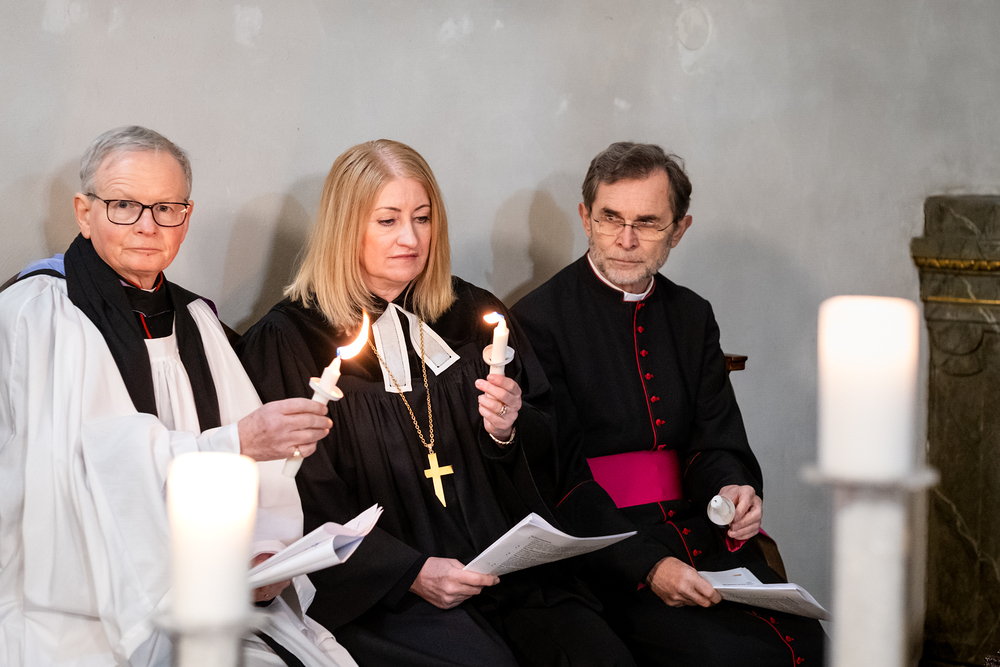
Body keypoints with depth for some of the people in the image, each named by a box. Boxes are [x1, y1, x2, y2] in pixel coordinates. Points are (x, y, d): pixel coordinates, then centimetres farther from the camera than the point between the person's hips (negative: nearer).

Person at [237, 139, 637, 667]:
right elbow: (305, 503, -5)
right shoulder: (287, 342, 0)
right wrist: (412, 572, -14)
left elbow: (540, 461, 18)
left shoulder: (475, 316, 14)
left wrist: (509, 431, -6)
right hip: (376, 591, -4)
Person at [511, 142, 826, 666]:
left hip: (702, 538, 6)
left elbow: (716, 444, 14)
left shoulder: (691, 316, 15)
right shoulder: (539, 321, -5)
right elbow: (562, 478, -10)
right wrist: (648, 565, -21)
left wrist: (733, 490, -11)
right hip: (607, 557, -5)